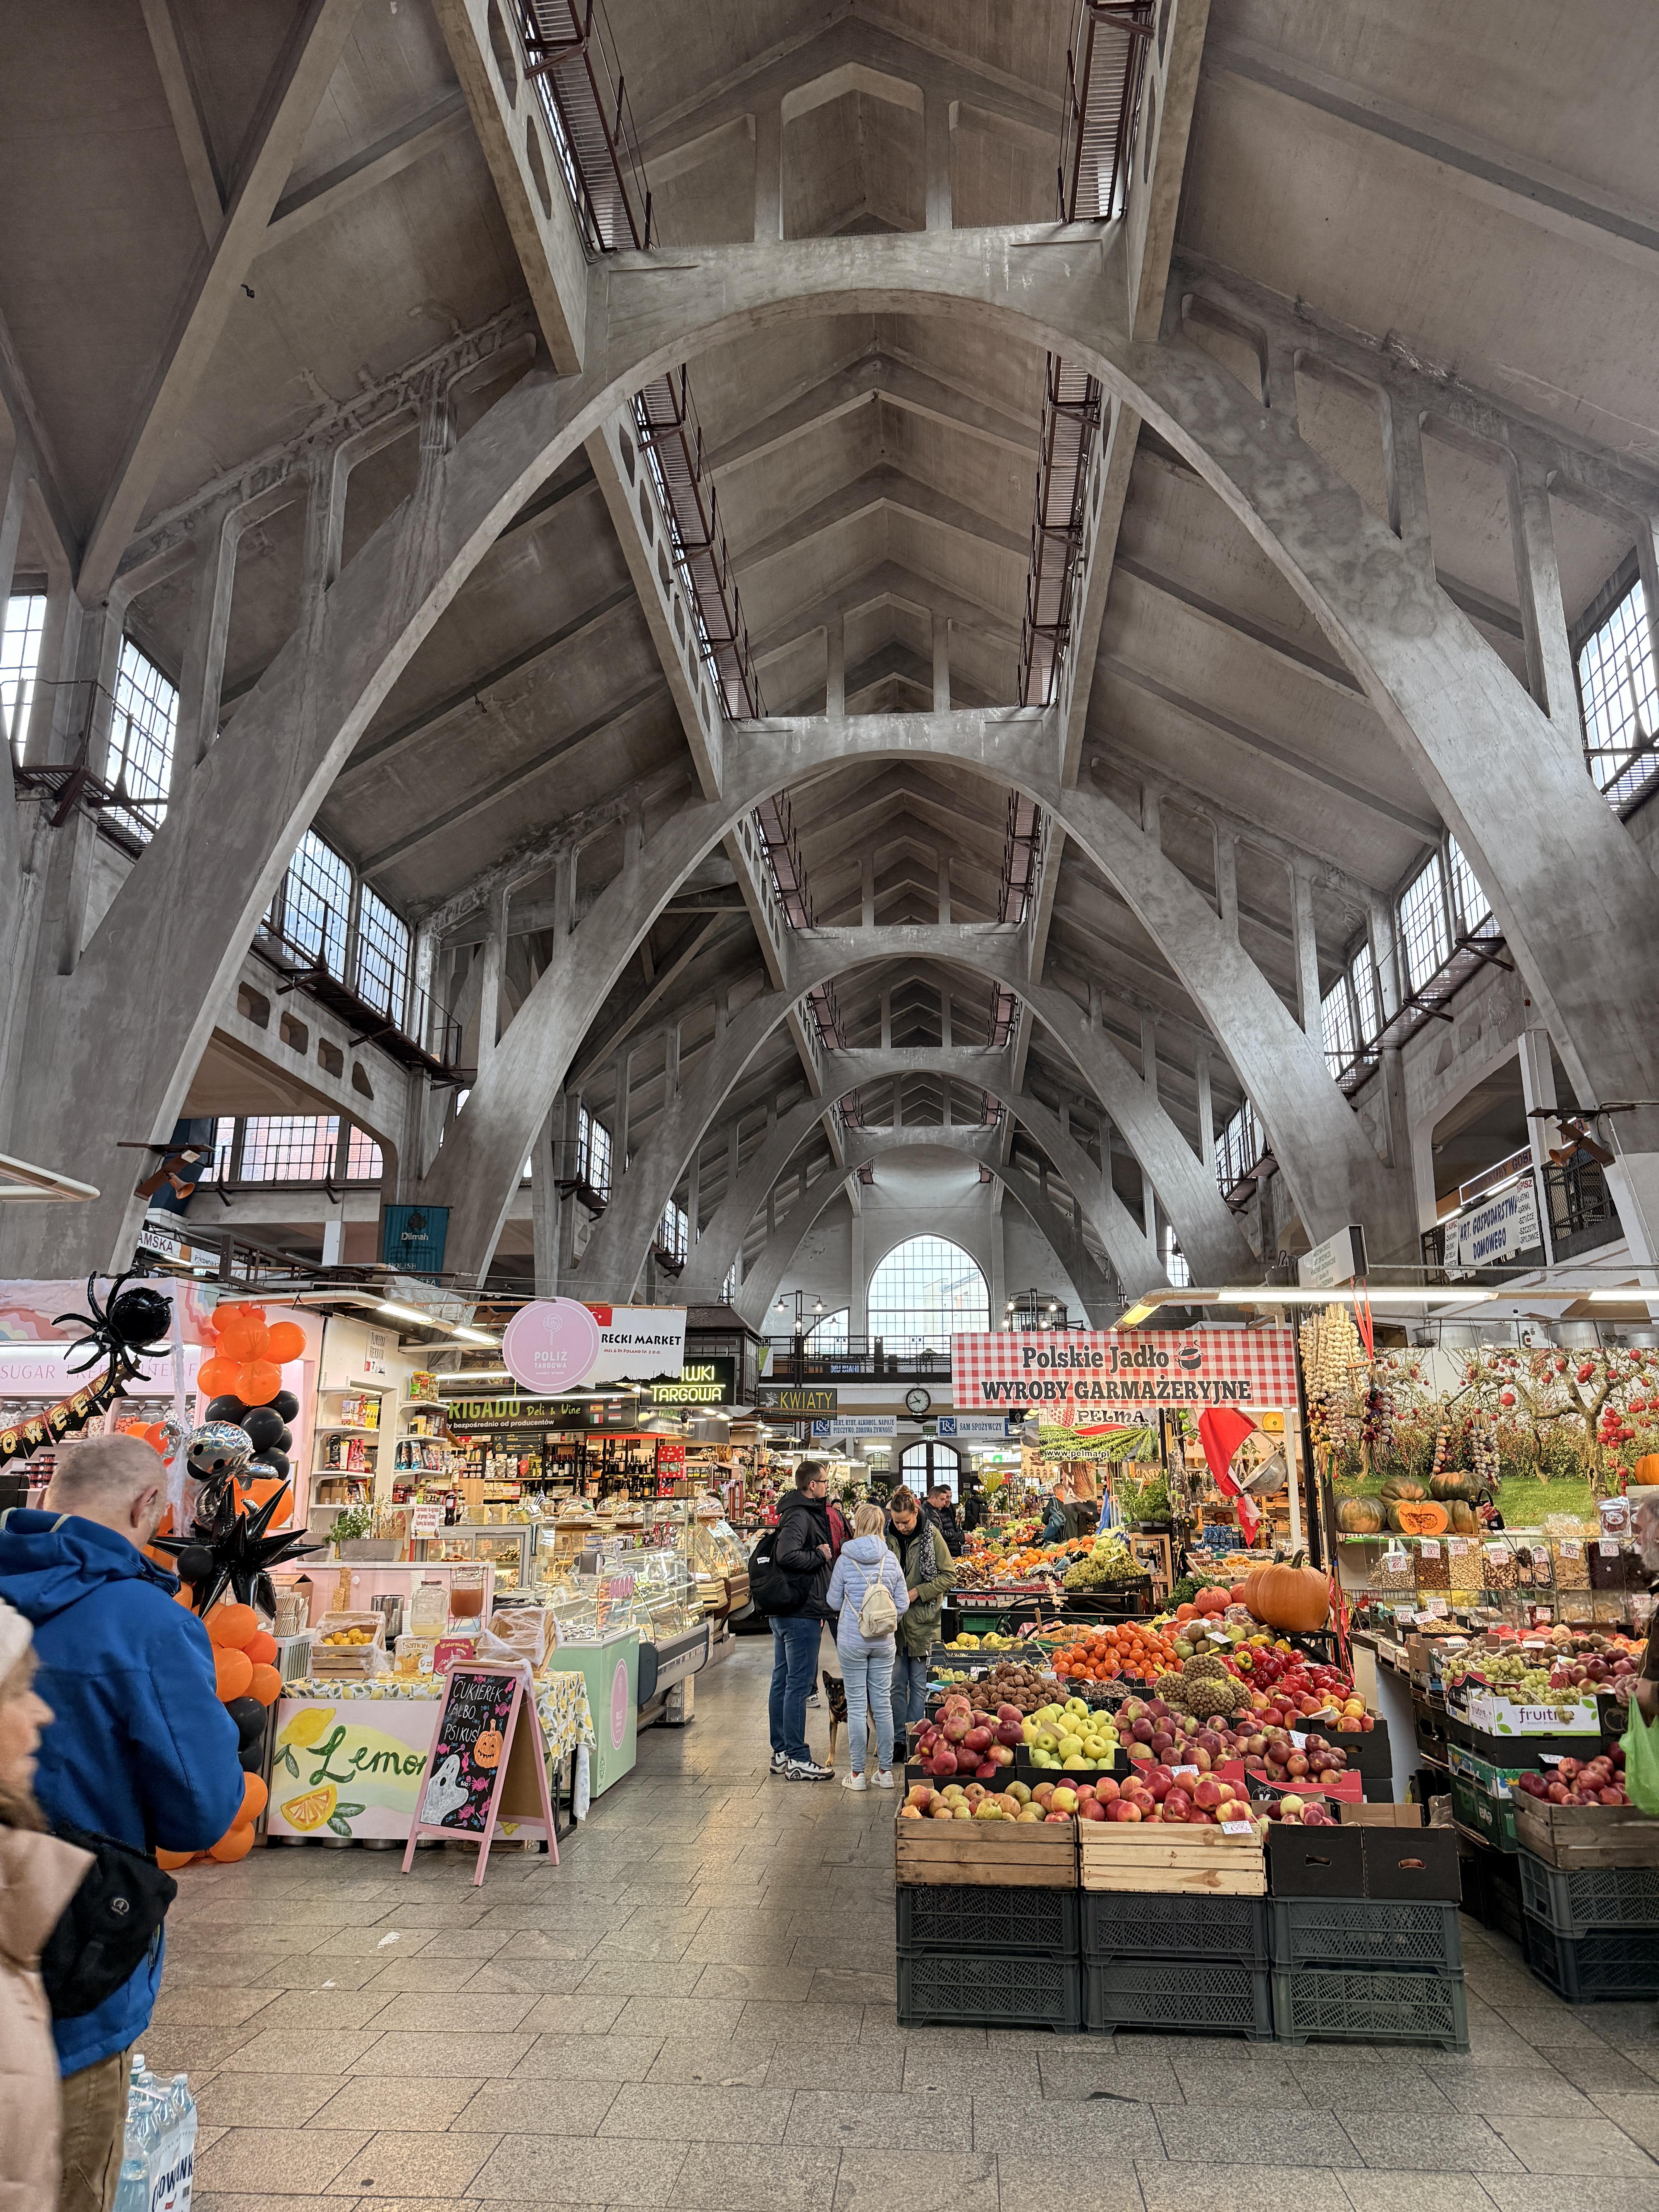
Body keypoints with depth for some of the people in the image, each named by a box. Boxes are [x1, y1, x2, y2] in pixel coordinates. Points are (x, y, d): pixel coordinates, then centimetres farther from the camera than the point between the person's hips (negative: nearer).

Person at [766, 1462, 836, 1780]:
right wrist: (820, 1555, -17)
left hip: (784, 1612, 11)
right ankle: (797, 1760, 1)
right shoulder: (800, 1516, -17)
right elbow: (787, 1555, -31)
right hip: (801, 1614, -11)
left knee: (782, 1683, 14)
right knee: (799, 1685, -4)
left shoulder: (806, 1513, 15)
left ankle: (781, 1753, 23)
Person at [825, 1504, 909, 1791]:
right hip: (884, 1641, 3)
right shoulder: (891, 1560, -2)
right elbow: (903, 1604, 2)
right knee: (883, 1704, 10)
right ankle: (885, 1771, 16)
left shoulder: (845, 1560, -9)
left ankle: (857, 1773, 10)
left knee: (856, 1706, 4)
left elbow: (833, 1602, 1)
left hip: (852, 1640, -3)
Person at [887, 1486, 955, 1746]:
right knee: (896, 1682, 8)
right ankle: (899, 1738, 18)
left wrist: (917, 1592, -12)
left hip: (922, 1620, -2)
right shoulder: (888, 1536, -1)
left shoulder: (931, 1535, -8)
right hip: (894, 1619, 2)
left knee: (918, 1683, 6)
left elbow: (949, 1575, -5)